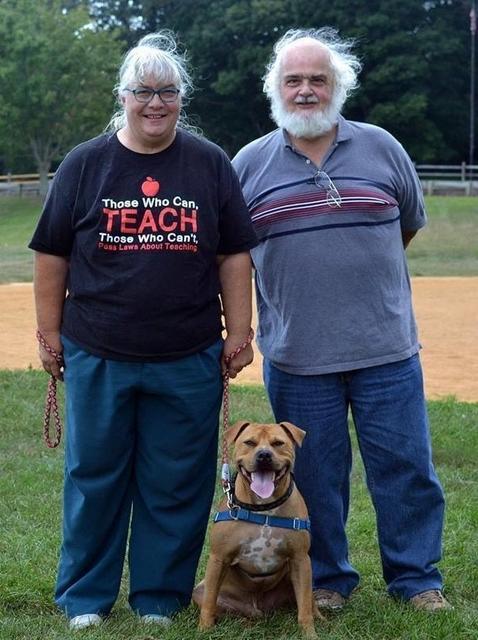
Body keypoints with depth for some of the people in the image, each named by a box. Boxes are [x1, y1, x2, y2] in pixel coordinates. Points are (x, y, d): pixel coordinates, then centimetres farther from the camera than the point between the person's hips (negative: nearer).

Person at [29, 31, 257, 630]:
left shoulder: (211, 165, 4)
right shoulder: (84, 165, 3)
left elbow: (233, 256, 6)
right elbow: (52, 257, 6)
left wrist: (238, 333, 3)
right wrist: (50, 335, 4)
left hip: (189, 361, 0)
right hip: (97, 358, 0)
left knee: (176, 485, 6)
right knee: (94, 479, 8)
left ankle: (160, 598, 20)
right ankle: (85, 597, 21)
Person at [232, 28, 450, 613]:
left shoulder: (381, 148, 4)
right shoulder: (249, 164, 3)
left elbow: (410, 223, 17)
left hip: (386, 347, 0)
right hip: (296, 355, 0)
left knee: (405, 466, 5)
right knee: (315, 474, 8)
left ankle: (415, 577, 19)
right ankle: (326, 579, 24)